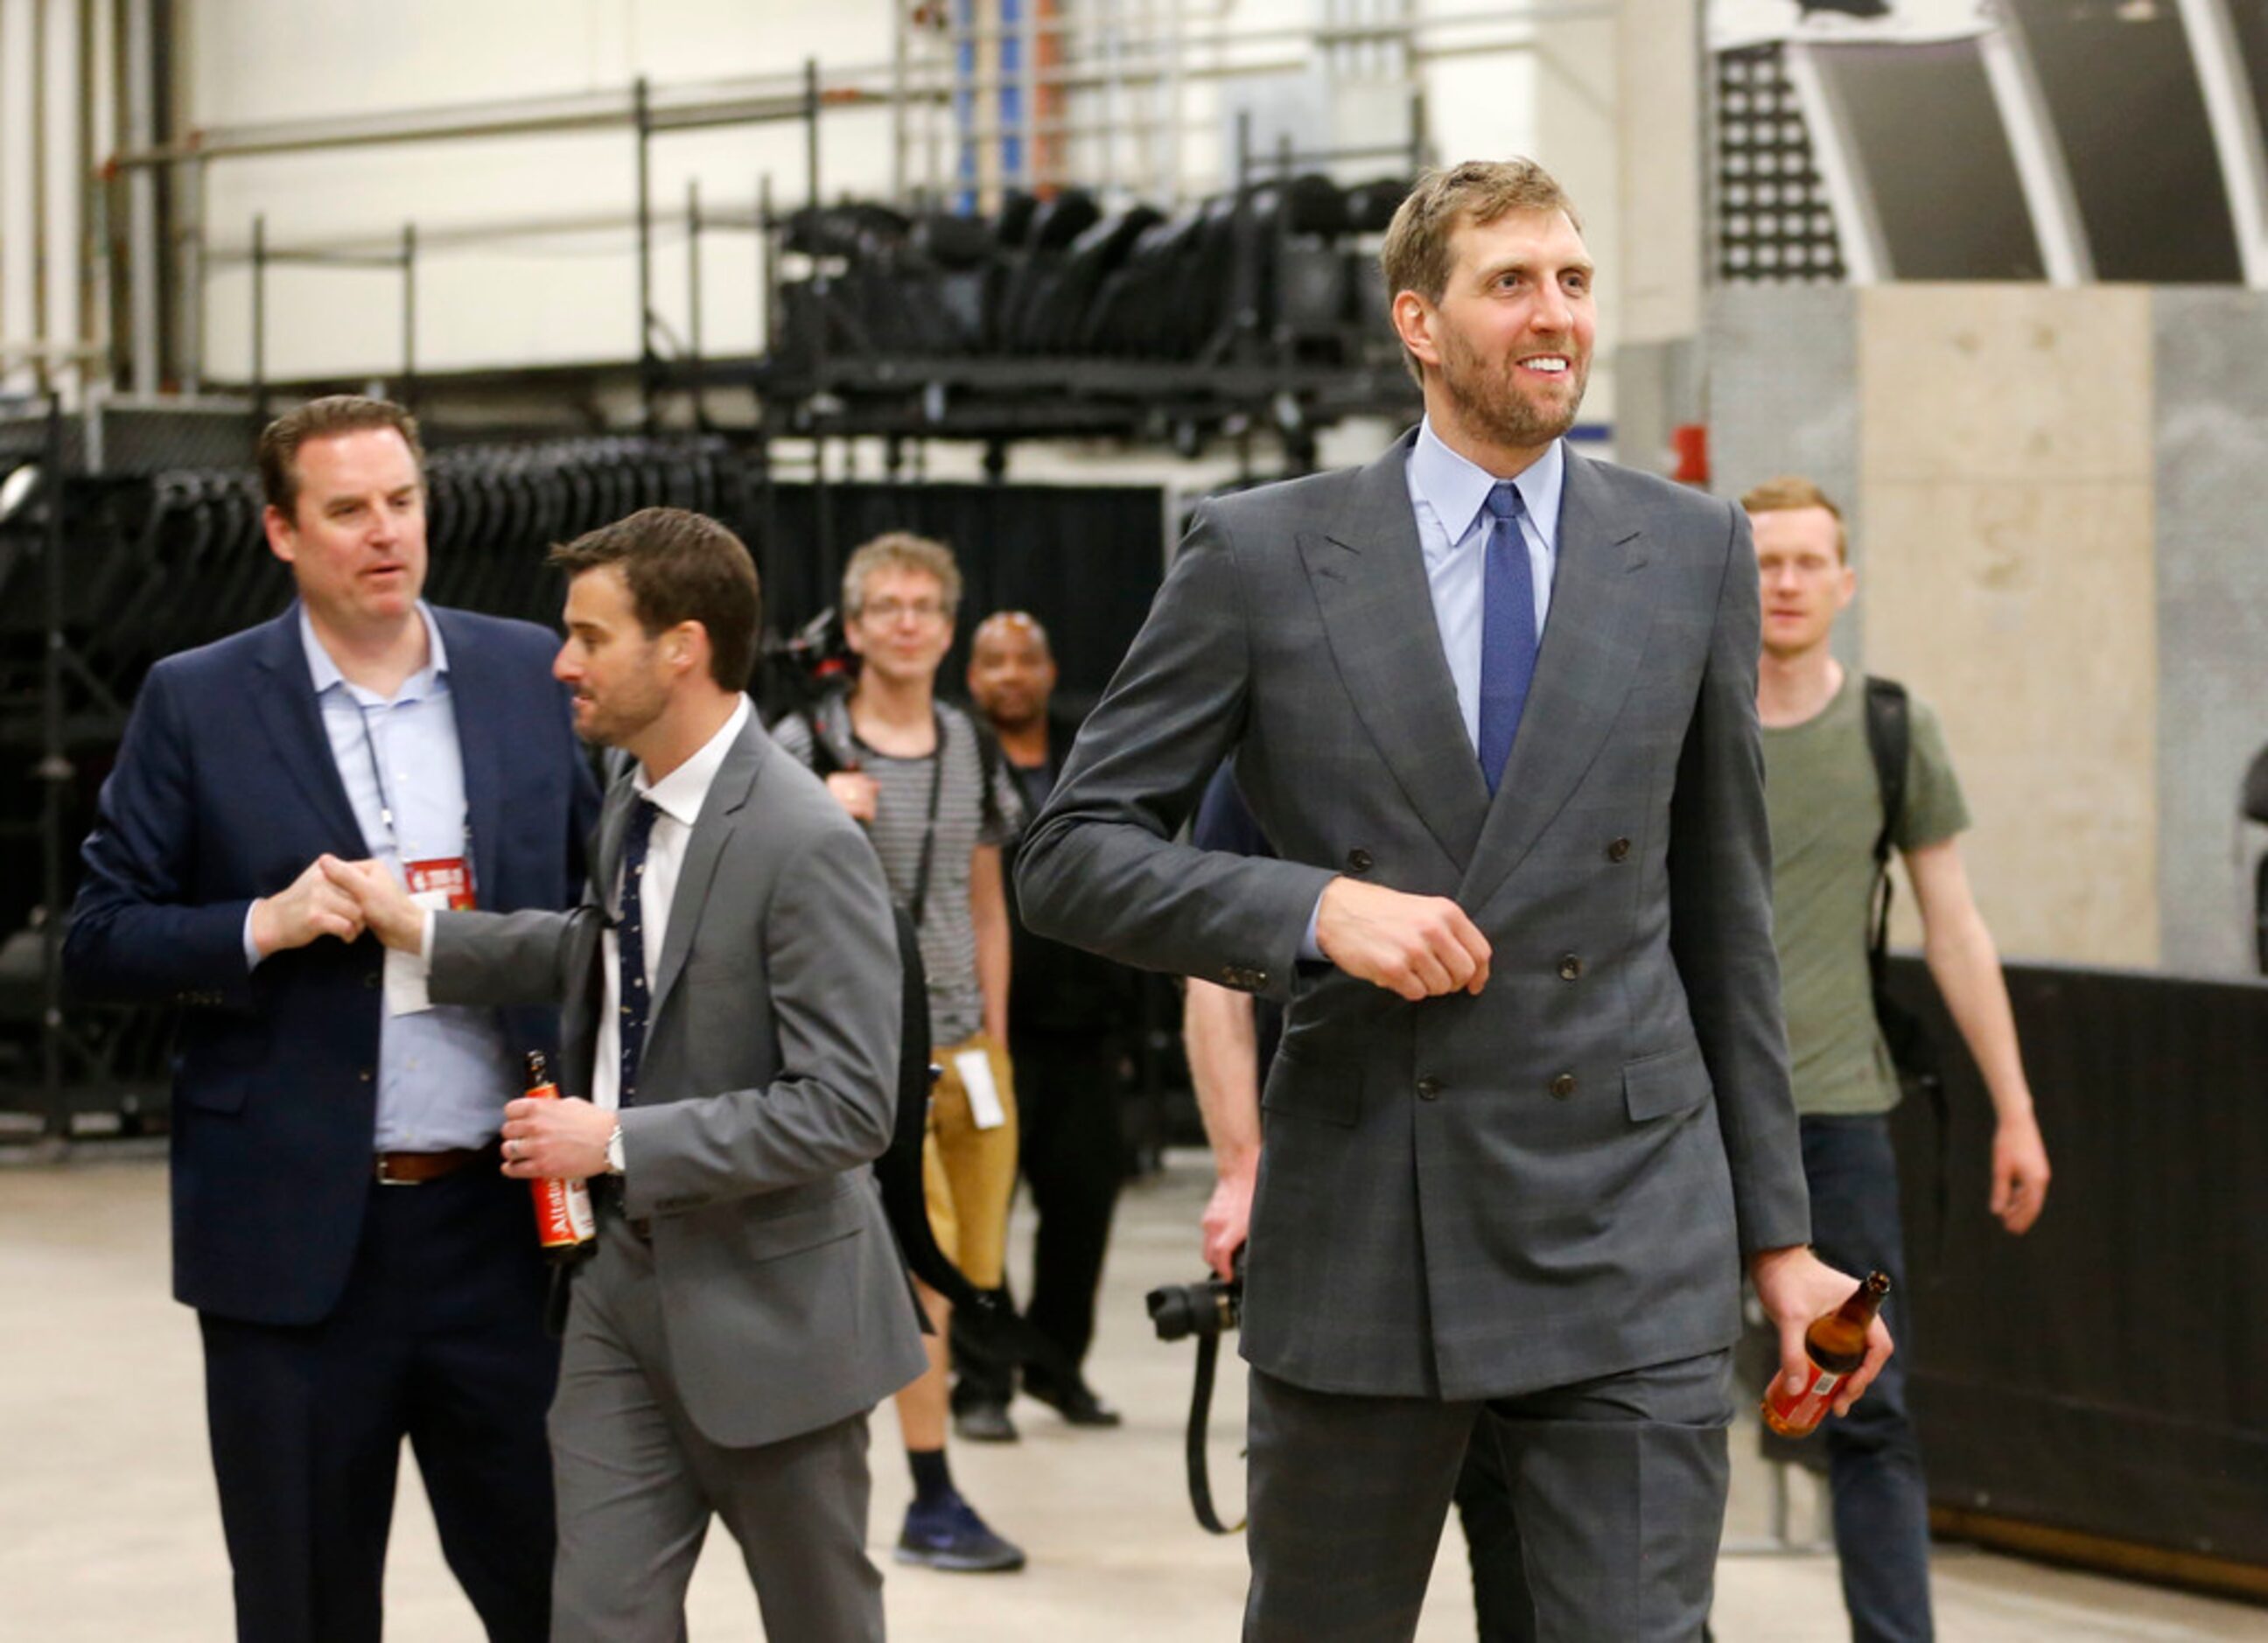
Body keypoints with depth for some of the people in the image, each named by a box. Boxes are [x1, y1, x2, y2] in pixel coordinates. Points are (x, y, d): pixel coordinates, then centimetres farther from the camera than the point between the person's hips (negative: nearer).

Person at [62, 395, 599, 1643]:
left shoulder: (528, 676, 6)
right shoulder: (196, 705, -1)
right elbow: (100, 943, 0)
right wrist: (261, 927, -16)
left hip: (502, 1219, 2)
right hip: (295, 1240, -2)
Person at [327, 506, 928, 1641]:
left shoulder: (805, 846, -23)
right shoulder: (635, 800, 4)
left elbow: (847, 1110, -25)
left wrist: (619, 1142, -23)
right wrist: (422, 934, 12)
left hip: (760, 1296, -7)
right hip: (625, 1277, 7)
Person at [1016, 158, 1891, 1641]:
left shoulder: (1693, 554, 6)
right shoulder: (1265, 557, -1)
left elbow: (1723, 911, 11)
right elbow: (1074, 854, 0)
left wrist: (1777, 1235, 10)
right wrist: (1315, 907, -16)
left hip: (1628, 1240, 1)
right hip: (1358, 1231, 0)